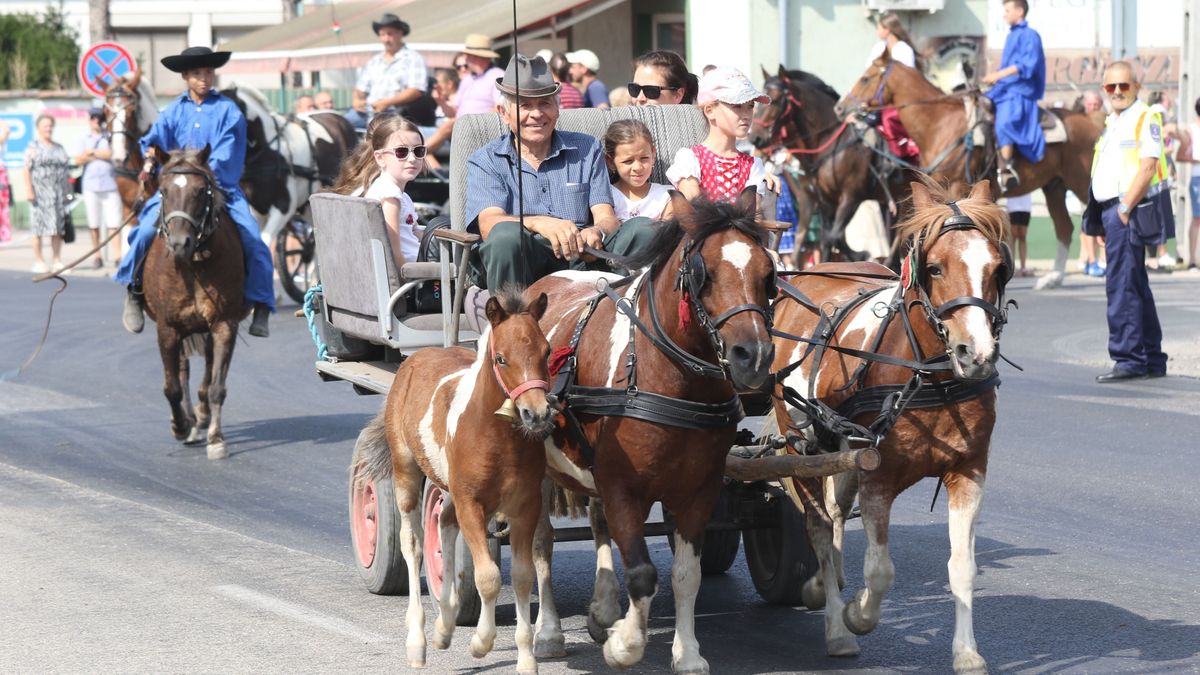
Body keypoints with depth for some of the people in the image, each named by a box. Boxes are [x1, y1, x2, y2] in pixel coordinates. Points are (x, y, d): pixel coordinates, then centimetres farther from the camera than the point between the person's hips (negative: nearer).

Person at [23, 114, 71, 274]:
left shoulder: (59, 148, 16)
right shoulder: (33, 147, 0)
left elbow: (66, 170, 17)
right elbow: (27, 170, -6)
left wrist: (67, 191, 12)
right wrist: (29, 190, -15)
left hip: (58, 193, 5)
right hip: (40, 193, -5)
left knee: (58, 229, 4)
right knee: (39, 228, -2)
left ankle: (57, 261, 9)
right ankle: (38, 261, 2)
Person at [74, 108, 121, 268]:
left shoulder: (109, 137, 8)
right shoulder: (84, 140, 13)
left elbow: (110, 153, -7)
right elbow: (78, 160, 2)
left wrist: (92, 153, 2)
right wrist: (100, 155, -5)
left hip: (110, 184, -2)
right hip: (91, 185, 2)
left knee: (113, 222, -9)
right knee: (94, 224, 3)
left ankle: (117, 254, -12)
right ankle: (97, 256, 8)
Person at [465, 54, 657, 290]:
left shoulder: (586, 150, 20)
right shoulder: (485, 162, 13)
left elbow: (606, 217, 8)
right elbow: (489, 224, -7)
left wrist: (596, 233, -19)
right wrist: (540, 223, -29)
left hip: (582, 259, 3)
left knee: (642, 229, -21)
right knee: (507, 234, -36)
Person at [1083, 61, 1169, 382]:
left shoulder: (1146, 119, -7)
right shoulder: (1112, 123, 20)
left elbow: (1148, 166, -17)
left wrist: (1125, 207, -19)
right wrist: (1102, 221, 16)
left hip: (1130, 212, -9)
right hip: (1112, 211, 9)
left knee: (1122, 286, -12)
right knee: (1136, 288, 13)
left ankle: (1129, 359, -11)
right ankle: (1152, 360, 18)